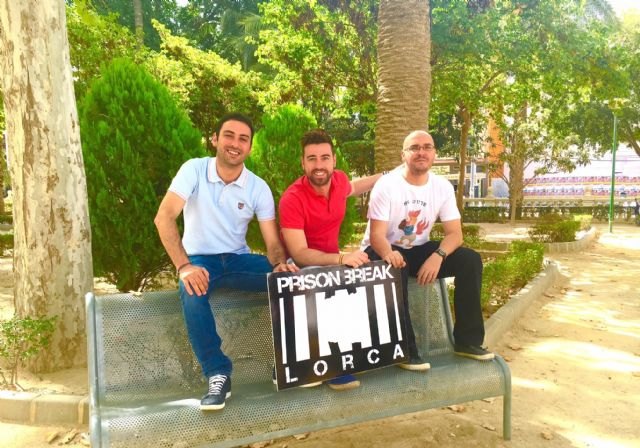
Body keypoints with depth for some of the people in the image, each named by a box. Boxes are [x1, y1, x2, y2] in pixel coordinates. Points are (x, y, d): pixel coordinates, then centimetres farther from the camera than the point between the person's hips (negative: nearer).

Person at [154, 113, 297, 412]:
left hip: (239, 259, 2)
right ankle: (218, 375, -24)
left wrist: (280, 263, -32)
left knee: (290, 276, -23)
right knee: (192, 291, -37)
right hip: (200, 259, -2)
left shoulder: (259, 188, -4)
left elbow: (273, 242, -7)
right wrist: (184, 266, -34)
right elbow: (164, 218, -21)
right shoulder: (194, 170, -11)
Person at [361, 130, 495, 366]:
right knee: (395, 271, -38)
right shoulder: (386, 185, -18)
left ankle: (467, 340, -6)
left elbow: (454, 233, -8)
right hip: (383, 251, -4)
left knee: (470, 260, -15)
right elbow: (376, 236, -22)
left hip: (419, 249, 5)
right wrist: (389, 254, -46)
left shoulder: (443, 187, -4)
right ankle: (406, 349, -25)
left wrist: (437, 255, -30)